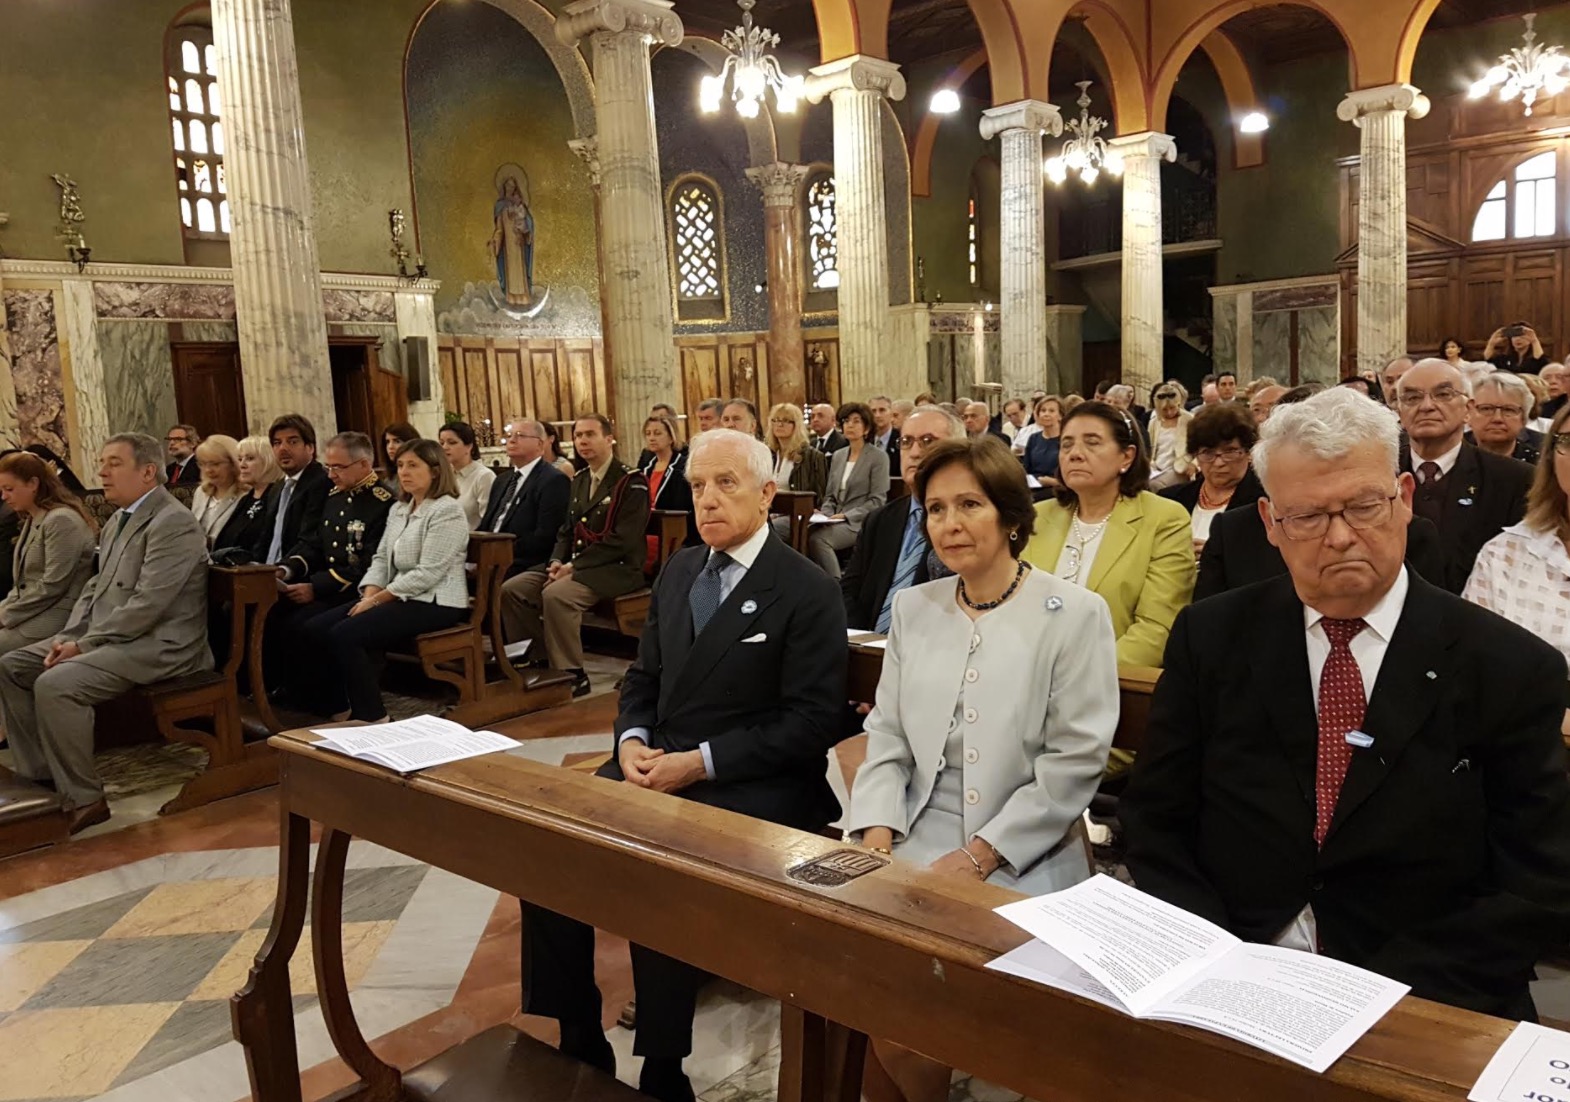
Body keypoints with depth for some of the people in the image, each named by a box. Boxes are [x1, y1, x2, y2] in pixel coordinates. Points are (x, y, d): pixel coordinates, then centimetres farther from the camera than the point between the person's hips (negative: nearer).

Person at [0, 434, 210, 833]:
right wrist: (69, 636, 2)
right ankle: (39, 775, 11)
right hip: (105, 635, 10)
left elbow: (146, 605, -23)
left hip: (157, 644, -10)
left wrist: (83, 646, -17)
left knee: (55, 685, -26)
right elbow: (96, 586, 20)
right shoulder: (118, 520, 15)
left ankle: (84, 799, -13)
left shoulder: (174, 523, -17)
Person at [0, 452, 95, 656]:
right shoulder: (32, 520, 17)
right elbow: (23, 583, 18)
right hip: (33, 613, 9)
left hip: (55, 618, -9)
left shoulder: (61, 520, -13)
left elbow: (52, 587, -18)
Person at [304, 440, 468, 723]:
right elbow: (381, 559, 13)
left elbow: (427, 574, -19)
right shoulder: (398, 510, 16)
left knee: (345, 634, -23)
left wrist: (377, 600, -16)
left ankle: (372, 717, -10)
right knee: (316, 628, -5)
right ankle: (343, 707, 6)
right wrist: (369, 595, -6)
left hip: (434, 603, -9)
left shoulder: (447, 511, -12)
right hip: (400, 598, 9)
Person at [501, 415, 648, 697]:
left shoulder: (631, 483, -9)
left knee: (556, 594, -32)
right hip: (576, 565, 8)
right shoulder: (579, 481, 17)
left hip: (617, 568, -8)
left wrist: (574, 566, -18)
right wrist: (557, 561, -1)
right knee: (512, 589, -8)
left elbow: (623, 541, -17)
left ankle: (572, 676, -20)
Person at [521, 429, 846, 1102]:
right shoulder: (678, 571, 12)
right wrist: (632, 741, -5)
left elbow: (812, 723, -13)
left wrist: (700, 763, -19)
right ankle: (579, 1046, 3)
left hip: (749, 786, -6)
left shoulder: (807, 592, -9)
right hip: (656, 764, 7)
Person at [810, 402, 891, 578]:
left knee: (818, 538, -30)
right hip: (836, 520, 5)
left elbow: (877, 500, -8)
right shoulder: (837, 456, 17)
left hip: (861, 522, -5)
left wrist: (846, 516, -15)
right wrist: (825, 515, -2)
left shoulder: (878, 457, -1)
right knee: (805, 533, -25)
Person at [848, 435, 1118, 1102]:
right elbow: (887, 736, 10)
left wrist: (978, 857, -15)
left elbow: (1075, 761, -10)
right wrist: (877, 833, -6)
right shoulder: (913, 607, 9)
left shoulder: (1075, 615, -5)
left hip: (1022, 863, -4)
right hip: (917, 844, 4)